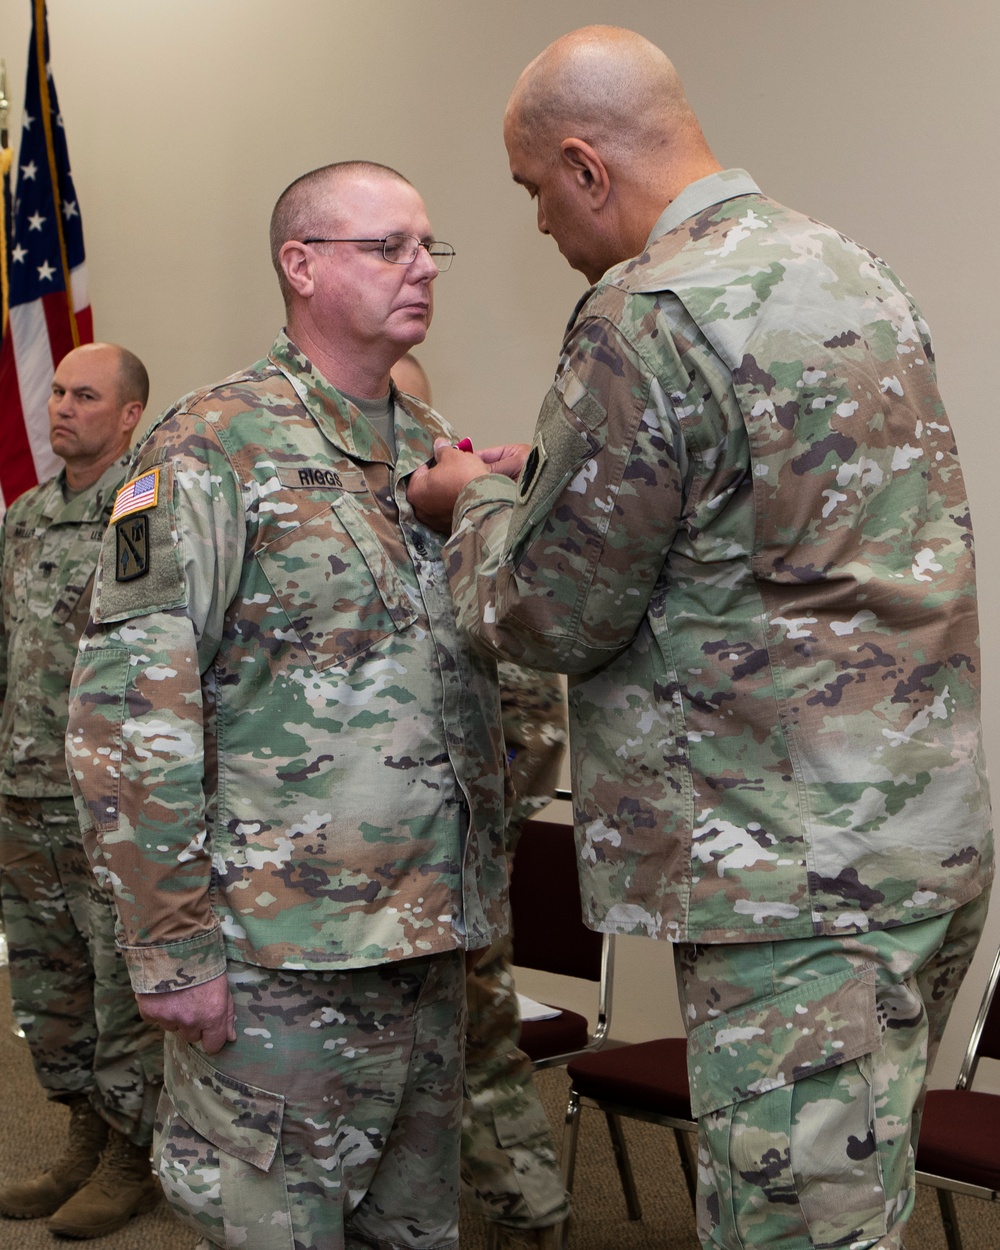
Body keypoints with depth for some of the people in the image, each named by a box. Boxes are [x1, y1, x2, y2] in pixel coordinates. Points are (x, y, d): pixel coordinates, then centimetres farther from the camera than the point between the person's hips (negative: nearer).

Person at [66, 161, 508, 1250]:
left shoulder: (437, 450, 13)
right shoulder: (218, 447, -9)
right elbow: (127, 711, -15)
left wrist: (485, 878, 15)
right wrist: (172, 944, -16)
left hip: (431, 935, 7)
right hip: (278, 952, -7)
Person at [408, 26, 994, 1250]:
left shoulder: (652, 313, -16)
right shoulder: (848, 268, 12)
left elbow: (551, 612, -11)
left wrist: (479, 503, 8)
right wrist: (545, 478, 19)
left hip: (798, 870, -9)